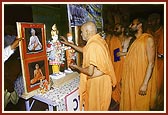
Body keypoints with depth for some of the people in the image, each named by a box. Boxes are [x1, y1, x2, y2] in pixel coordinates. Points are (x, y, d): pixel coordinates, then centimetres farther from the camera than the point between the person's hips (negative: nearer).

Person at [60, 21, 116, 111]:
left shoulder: (92, 45, -26)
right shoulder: (99, 40, 2)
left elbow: (90, 72, -26)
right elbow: (85, 50, 20)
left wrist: (76, 67, -8)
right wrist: (69, 44, 22)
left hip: (97, 81, -9)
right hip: (103, 79, 9)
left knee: (94, 107, 13)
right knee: (101, 106, 25)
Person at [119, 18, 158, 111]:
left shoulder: (148, 39, -12)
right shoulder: (133, 41, 11)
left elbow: (151, 63, -18)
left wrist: (145, 84, -23)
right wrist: (124, 78, 13)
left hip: (141, 81, -7)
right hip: (131, 79, 7)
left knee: (140, 106, 8)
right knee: (129, 104, 16)